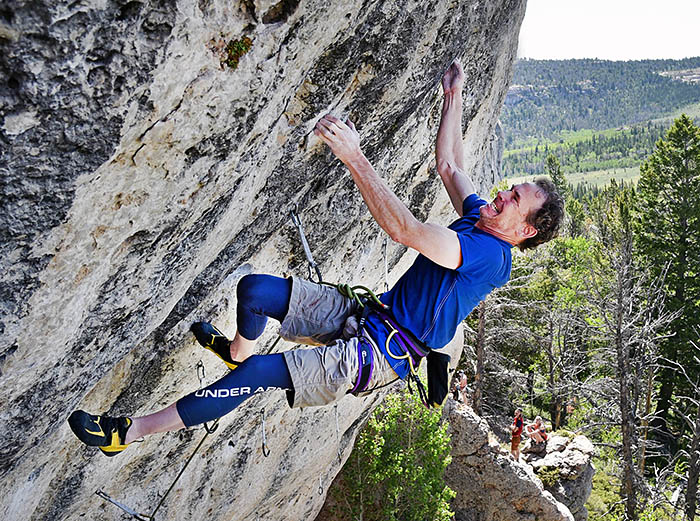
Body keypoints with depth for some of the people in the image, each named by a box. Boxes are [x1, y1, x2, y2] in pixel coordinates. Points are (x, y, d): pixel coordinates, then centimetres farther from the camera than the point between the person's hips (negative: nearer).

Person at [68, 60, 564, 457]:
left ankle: (125, 433, -11)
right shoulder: (480, 218, 6)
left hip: (381, 356, -8)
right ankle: (237, 351, 31)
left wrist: (353, 154, -39)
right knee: (253, 288, -2)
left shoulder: (490, 254, -22)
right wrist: (454, 97, 22)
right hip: (364, 315, 8)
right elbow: (449, 165, 20)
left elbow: (405, 230, -36)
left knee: (260, 373, -21)